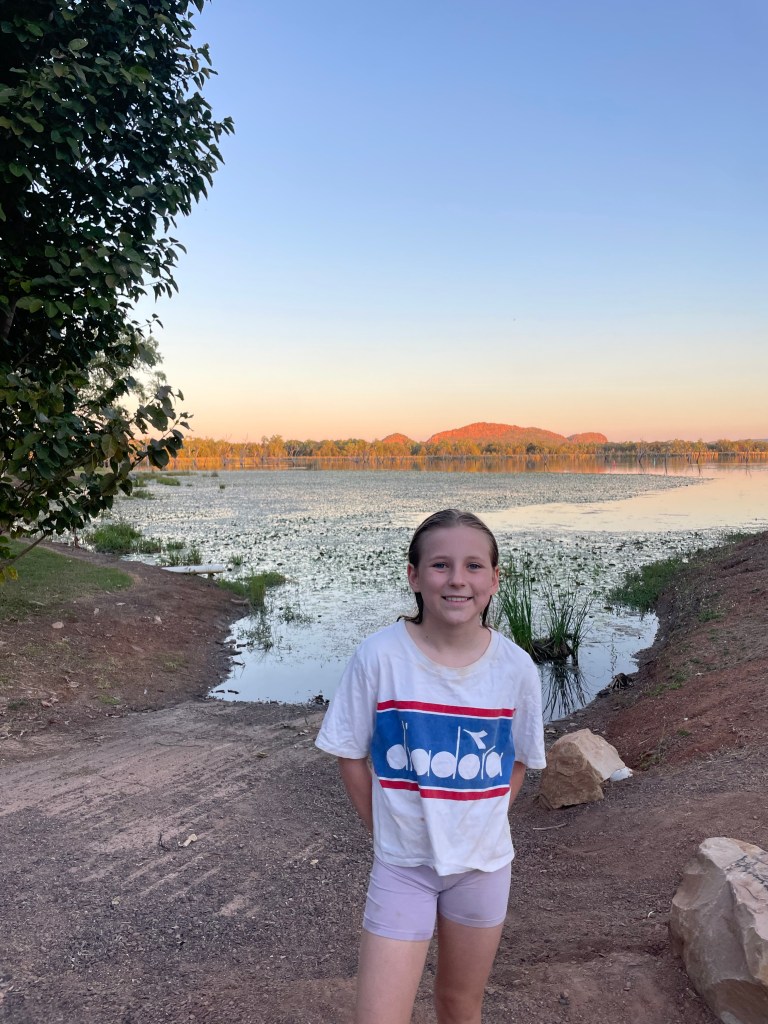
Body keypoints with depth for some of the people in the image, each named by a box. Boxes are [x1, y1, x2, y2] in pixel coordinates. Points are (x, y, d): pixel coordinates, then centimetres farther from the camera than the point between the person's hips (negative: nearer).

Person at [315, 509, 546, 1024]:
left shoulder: (516, 668, -12)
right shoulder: (380, 656, -18)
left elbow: (518, 761, 4)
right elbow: (351, 754, -6)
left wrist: (481, 822, -1)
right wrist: (388, 830, -3)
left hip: (483, 861, 2)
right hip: (403, 864, -2)